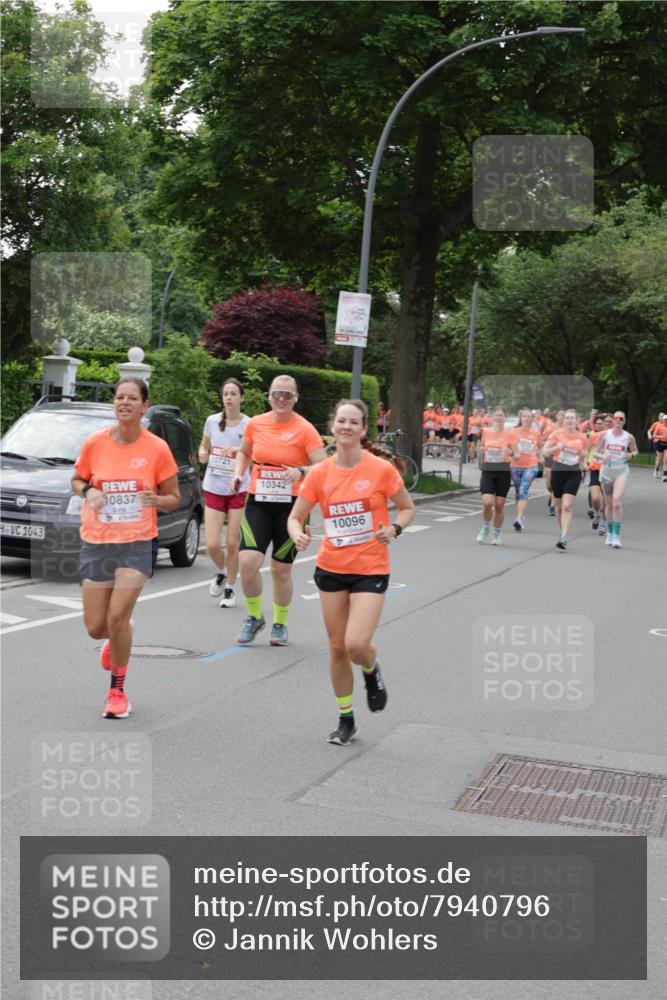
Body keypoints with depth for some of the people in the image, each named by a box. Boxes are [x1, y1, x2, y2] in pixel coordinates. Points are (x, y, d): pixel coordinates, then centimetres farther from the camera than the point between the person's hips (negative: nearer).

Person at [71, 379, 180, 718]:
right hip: (96, 543, 2)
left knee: (117, 617, -16)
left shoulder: (157, 448, -5)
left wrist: (155, 499, -18)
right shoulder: (94, 443, -2)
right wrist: (88, 491, -10)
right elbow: (76, 481, 13)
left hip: (137, 543, -2)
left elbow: (174, 499, 4)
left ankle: (117, 693, 5)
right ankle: (117, 637, 44)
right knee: (96, 627, 4)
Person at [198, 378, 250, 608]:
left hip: (239, 490, -2)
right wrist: (202, 454, -5)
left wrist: (239, 450, -25)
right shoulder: (212, 421, 2)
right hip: (213, 489, 2)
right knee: (212, 545, -4)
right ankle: (221, 573, 28)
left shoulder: (249, 425, -6)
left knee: (232, 544, 1)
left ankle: (230, 588, 20)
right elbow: (204, 445, 17)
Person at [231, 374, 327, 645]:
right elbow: (244, 452, 23)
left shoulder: (305, 429, -7)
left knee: (281, 569, 5)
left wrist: (300, 472, -30)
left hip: (291, 505, -2)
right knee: (247, 561, -14)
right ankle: (254, 617, 10)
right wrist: (238, 474, 4)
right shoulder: (255, 424, 4)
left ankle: (280, 624, 26)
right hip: (258, 503, 2)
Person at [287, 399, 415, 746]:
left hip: (370, 570, -3)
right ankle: (346, 720, 26)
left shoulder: (381, 469, -9)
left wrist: (394, 529, -16)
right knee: (337, 648, 9)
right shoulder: (319, 474, -2)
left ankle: (372, 669, 22)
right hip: (331, 569, 3)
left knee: (356, 645, -16)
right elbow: (295, 517, 4)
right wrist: (298, 534, -18)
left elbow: (407, 508, 4)